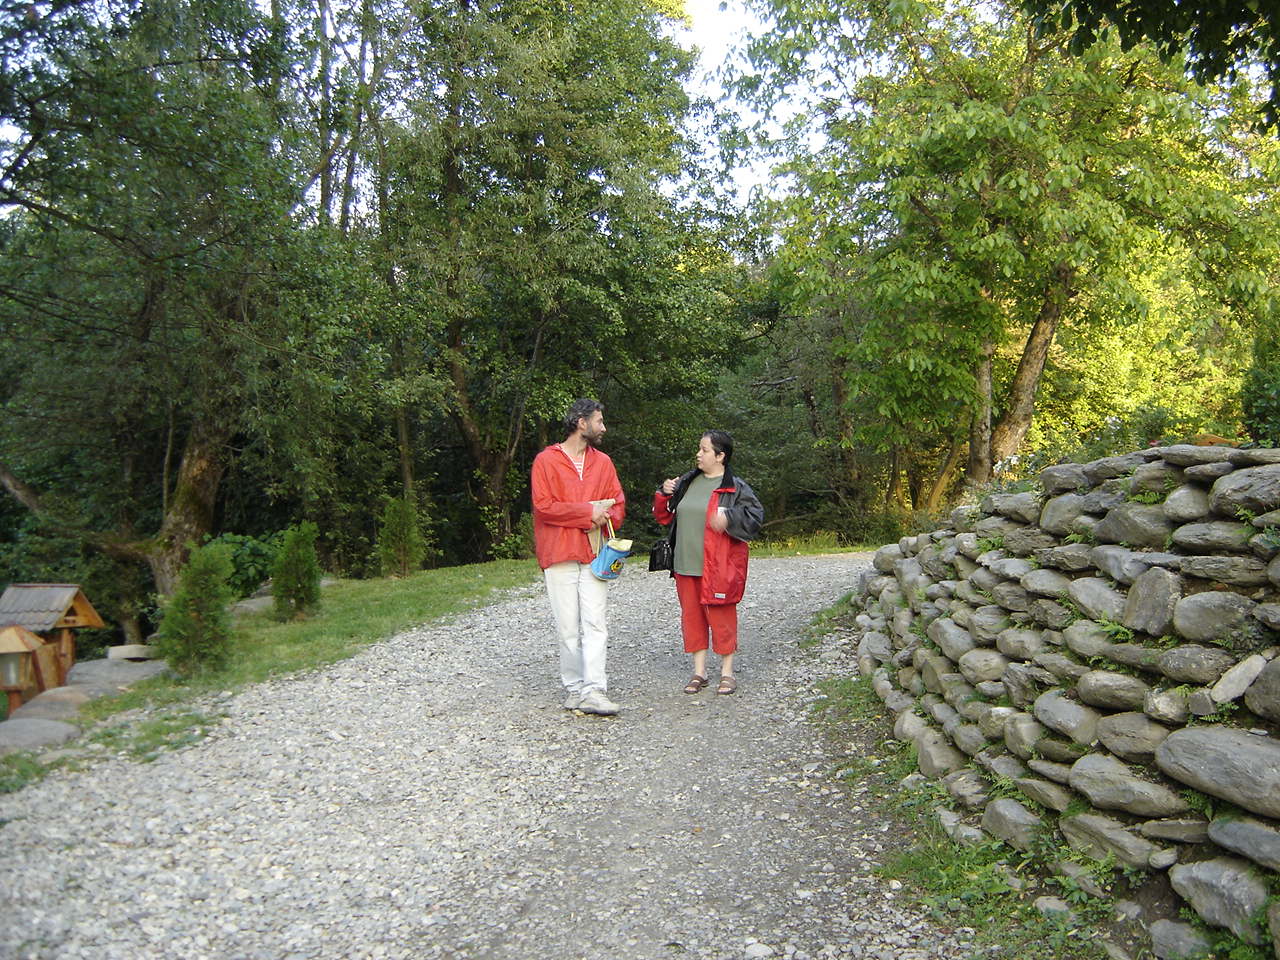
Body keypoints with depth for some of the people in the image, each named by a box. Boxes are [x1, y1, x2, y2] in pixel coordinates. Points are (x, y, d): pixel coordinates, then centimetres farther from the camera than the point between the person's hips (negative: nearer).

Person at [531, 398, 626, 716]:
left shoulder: (603, 462, 15)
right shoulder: (547, 460, 0)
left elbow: (618, 503, 13)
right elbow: (543, 506, -9)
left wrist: (603, 518, -9)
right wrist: (588, 511, -11)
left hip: (594, 553, 3)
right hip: (559, 553, -3)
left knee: (595, 623, -6)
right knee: (568, 627, 2)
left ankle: (593, 691, -6)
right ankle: (573, 687, 13)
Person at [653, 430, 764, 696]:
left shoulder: (735, 487, -5)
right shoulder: (687, 482, 12)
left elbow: (756, 516, -10)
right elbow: (665, 516, 21)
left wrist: (729, 518, -23)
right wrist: (664, 495, 2)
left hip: (718, 567, -6)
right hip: (686, 564, 6)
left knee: (721, 615, 1)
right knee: (692, 615, 10)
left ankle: (727, 672, 16)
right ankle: (699, 671, 21)